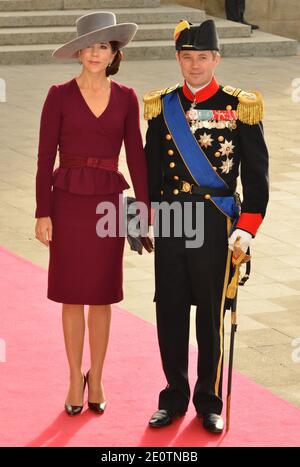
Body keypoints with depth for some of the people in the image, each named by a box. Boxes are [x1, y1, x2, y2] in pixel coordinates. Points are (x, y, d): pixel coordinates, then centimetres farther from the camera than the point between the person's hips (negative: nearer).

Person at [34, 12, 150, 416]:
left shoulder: (126, 98, 3)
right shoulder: (60, 96, -4)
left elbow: (136, 156, 5)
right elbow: (45, 157, -4)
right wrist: (43, 213, -7)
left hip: (109, 203, 2)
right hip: (68, 202, -2)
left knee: (102, 296, 8)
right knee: (73, 296, 5)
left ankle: (96, 380, 21)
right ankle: (75, 380, 18)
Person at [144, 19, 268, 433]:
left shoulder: (240, 108, -3)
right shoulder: (161, 107, 6)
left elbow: (256, 175, -2)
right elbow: (151, 169, 13)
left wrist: (247, 229, -9)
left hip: (215, 225, -3)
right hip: (170, 223, 3)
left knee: (211, 314, 5)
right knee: (170, 312, 6)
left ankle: (209, 402, 18)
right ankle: (175, 398, 20)